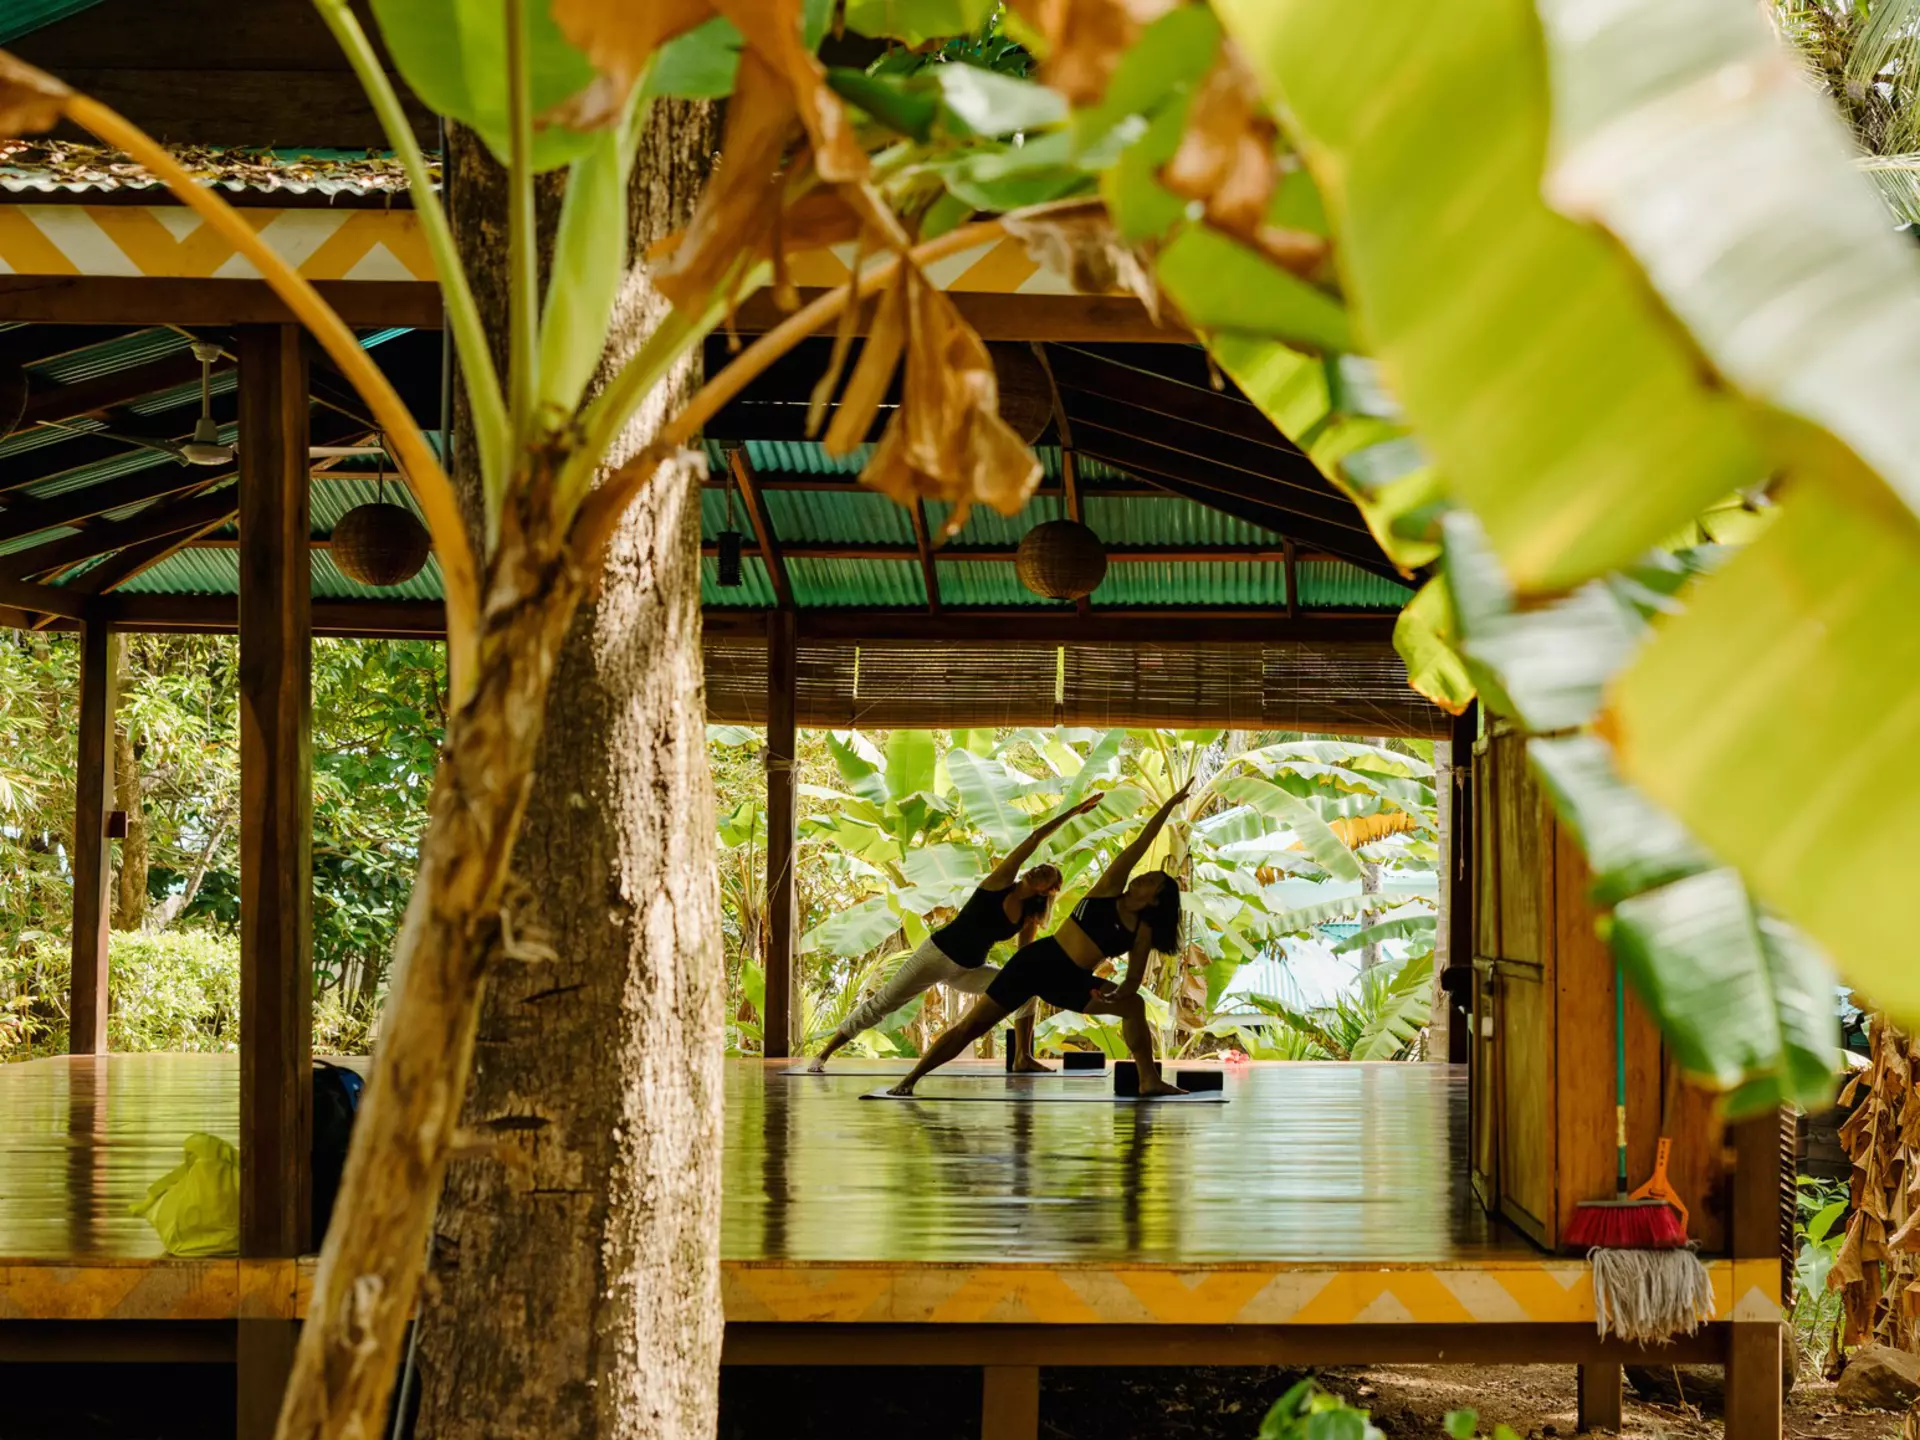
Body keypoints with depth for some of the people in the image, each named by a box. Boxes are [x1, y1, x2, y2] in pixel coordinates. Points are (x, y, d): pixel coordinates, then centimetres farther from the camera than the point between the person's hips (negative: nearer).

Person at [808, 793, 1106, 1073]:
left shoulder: (1030, 918, -1)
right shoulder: (1001, 882, -11)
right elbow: (1034, 838, -17)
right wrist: (1073, 811, -17)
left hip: (969, 971, 5)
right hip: (937, 954, -5)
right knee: (881, 1004, -5)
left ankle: (1022, 1058, -6)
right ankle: (824, 1054, 4)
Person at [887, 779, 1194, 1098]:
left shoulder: (1142, 931, 4)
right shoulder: (1109, 888, -4)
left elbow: (1133, 981, 3)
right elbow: (1141, 843, -6)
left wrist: (1117, 994, -20)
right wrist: (1170, 805, -8)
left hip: (1070, 981, 5)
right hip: (1037, 962, -5)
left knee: (1134, 1005, -1)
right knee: (971, 1026, -9)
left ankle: (1149, 1080, 7)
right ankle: (909, 1080, -5)